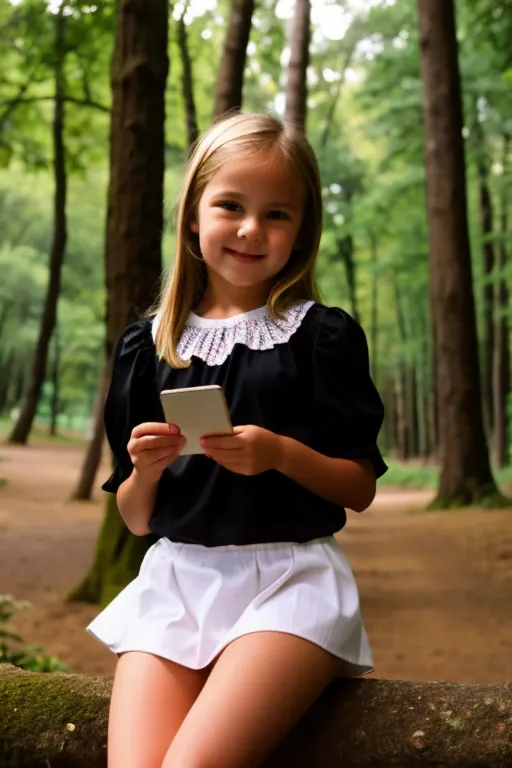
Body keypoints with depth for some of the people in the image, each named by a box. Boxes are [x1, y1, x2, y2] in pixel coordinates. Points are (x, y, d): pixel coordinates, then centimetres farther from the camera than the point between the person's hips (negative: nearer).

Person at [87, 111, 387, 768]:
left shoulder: (323, 334, 3)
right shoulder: (148, 344, 10)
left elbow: (360, 489, 2)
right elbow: (136, 519, 12)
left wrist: (280, 453, -16)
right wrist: (146, 471, -10)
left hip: (289, 578, -2)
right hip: (176, 576, 3)